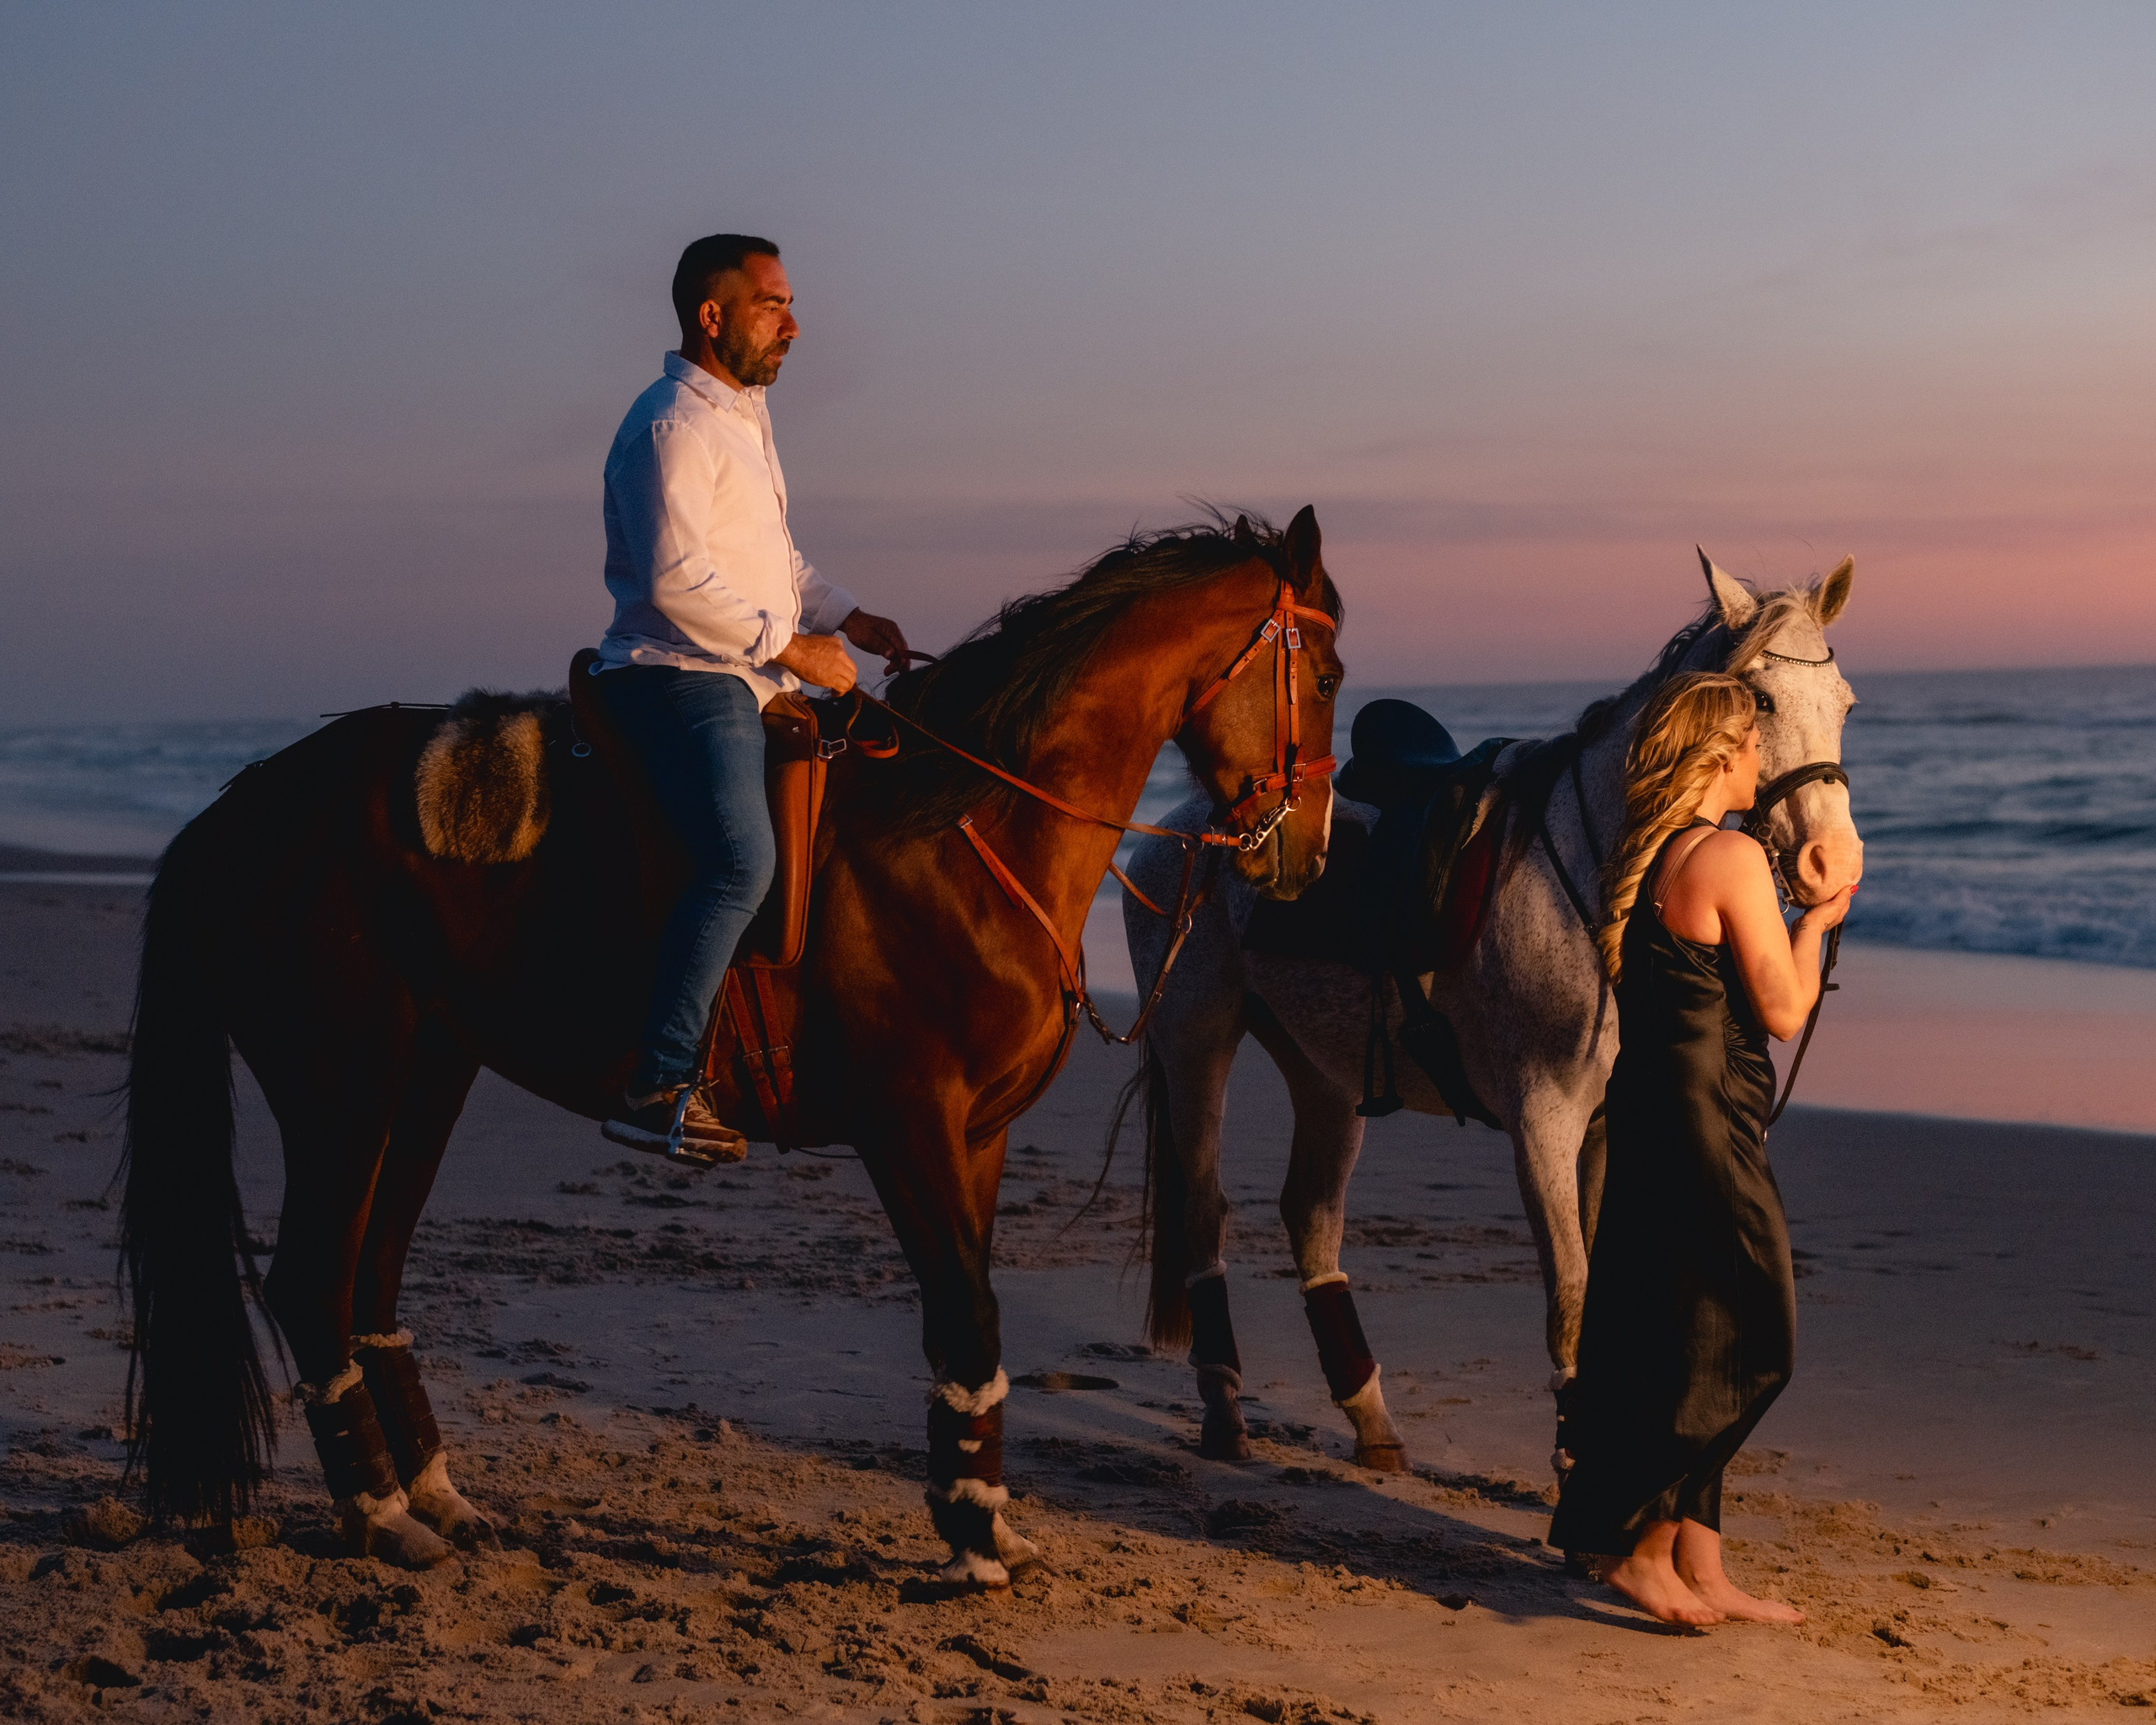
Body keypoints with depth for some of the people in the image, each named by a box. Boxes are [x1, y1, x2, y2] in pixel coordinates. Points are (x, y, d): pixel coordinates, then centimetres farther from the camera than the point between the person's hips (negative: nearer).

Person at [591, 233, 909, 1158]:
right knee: (743, 859, -27)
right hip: (682, 681, -11)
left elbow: (778, 562, 30)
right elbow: (676, 579, -21)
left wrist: (847, 618, 13)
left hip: (742, 685, 11)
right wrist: (791, 646, -17)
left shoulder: (743, 417, 22)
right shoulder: (673, 424, -10)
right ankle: (658, 1089, -29)